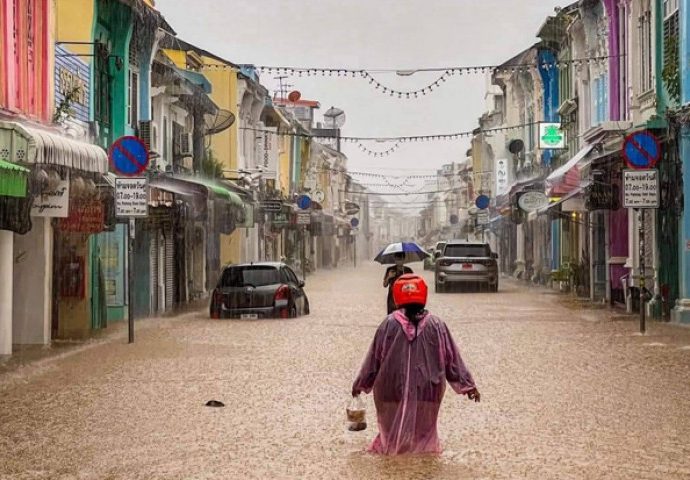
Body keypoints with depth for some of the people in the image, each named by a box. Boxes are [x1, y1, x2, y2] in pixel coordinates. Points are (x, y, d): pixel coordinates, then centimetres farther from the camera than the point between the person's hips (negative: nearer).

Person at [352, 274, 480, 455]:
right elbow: (452, 359, 0)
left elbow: (374, 357, 1)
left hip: (393, 391, 0)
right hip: (427, 393, 0)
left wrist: (361, 384, 13)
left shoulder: (389, 324, -7)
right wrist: (467, 384, 9)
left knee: (393, 429, 17)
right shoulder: (436, 326, -6)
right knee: (424, 429, 17)